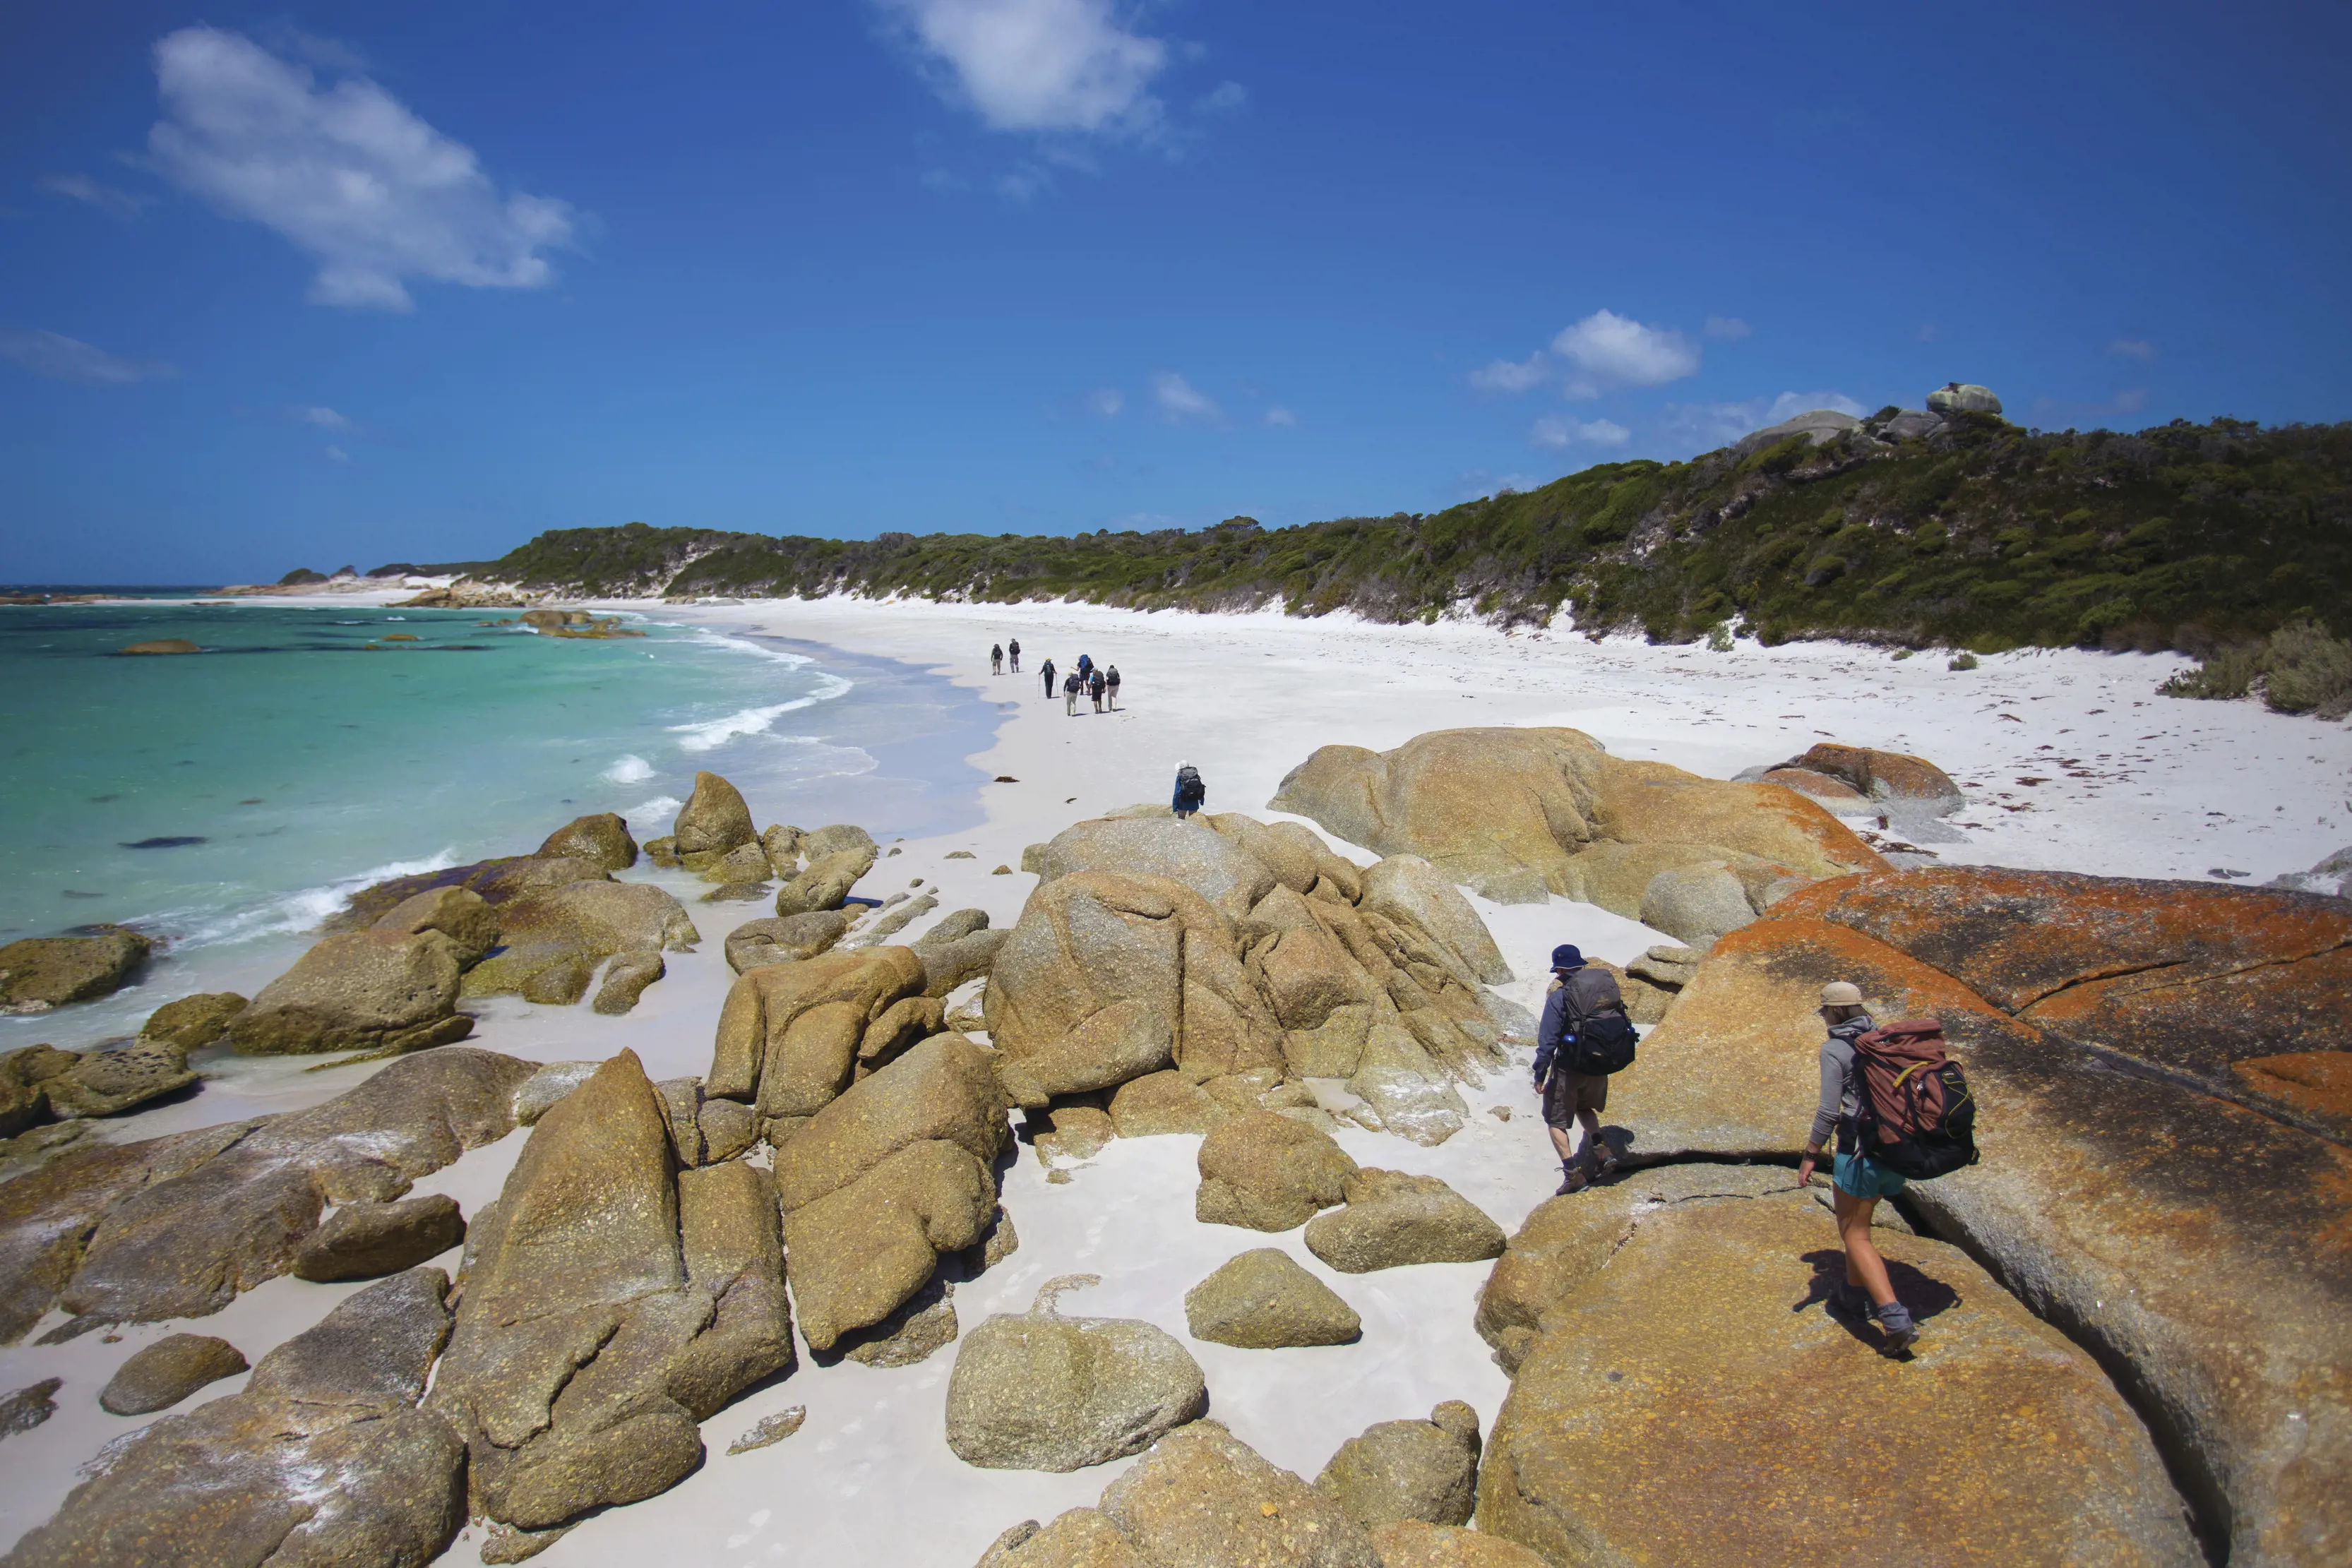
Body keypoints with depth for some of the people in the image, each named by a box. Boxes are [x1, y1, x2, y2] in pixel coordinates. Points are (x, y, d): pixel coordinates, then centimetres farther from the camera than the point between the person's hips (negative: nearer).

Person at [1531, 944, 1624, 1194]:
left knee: (1556, 1120, 10)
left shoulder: (1560, 995, -18)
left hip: (1570, 1066, -6)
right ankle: (1603, 1151, 13)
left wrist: (1540, 1075, -8)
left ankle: (1573, 1175, 3)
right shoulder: (1608, 981, -2)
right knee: (1584, 1107, 31)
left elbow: (1548, 1040, -17)